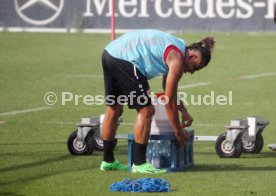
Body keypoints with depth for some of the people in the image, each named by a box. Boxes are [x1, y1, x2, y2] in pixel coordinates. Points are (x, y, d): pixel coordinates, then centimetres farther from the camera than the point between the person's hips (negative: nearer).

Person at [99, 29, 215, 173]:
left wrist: (184, 112, 31)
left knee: (113, 110, 19)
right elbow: (169, 101, -5)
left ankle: (108, 161, 29)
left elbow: (169, 90, 34)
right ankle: (139, 164, -3)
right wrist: (178, 131, 4)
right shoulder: (177, 60, -8)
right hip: (124, 60, -11)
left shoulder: (176, 49, 20)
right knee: (146, 110, -5)